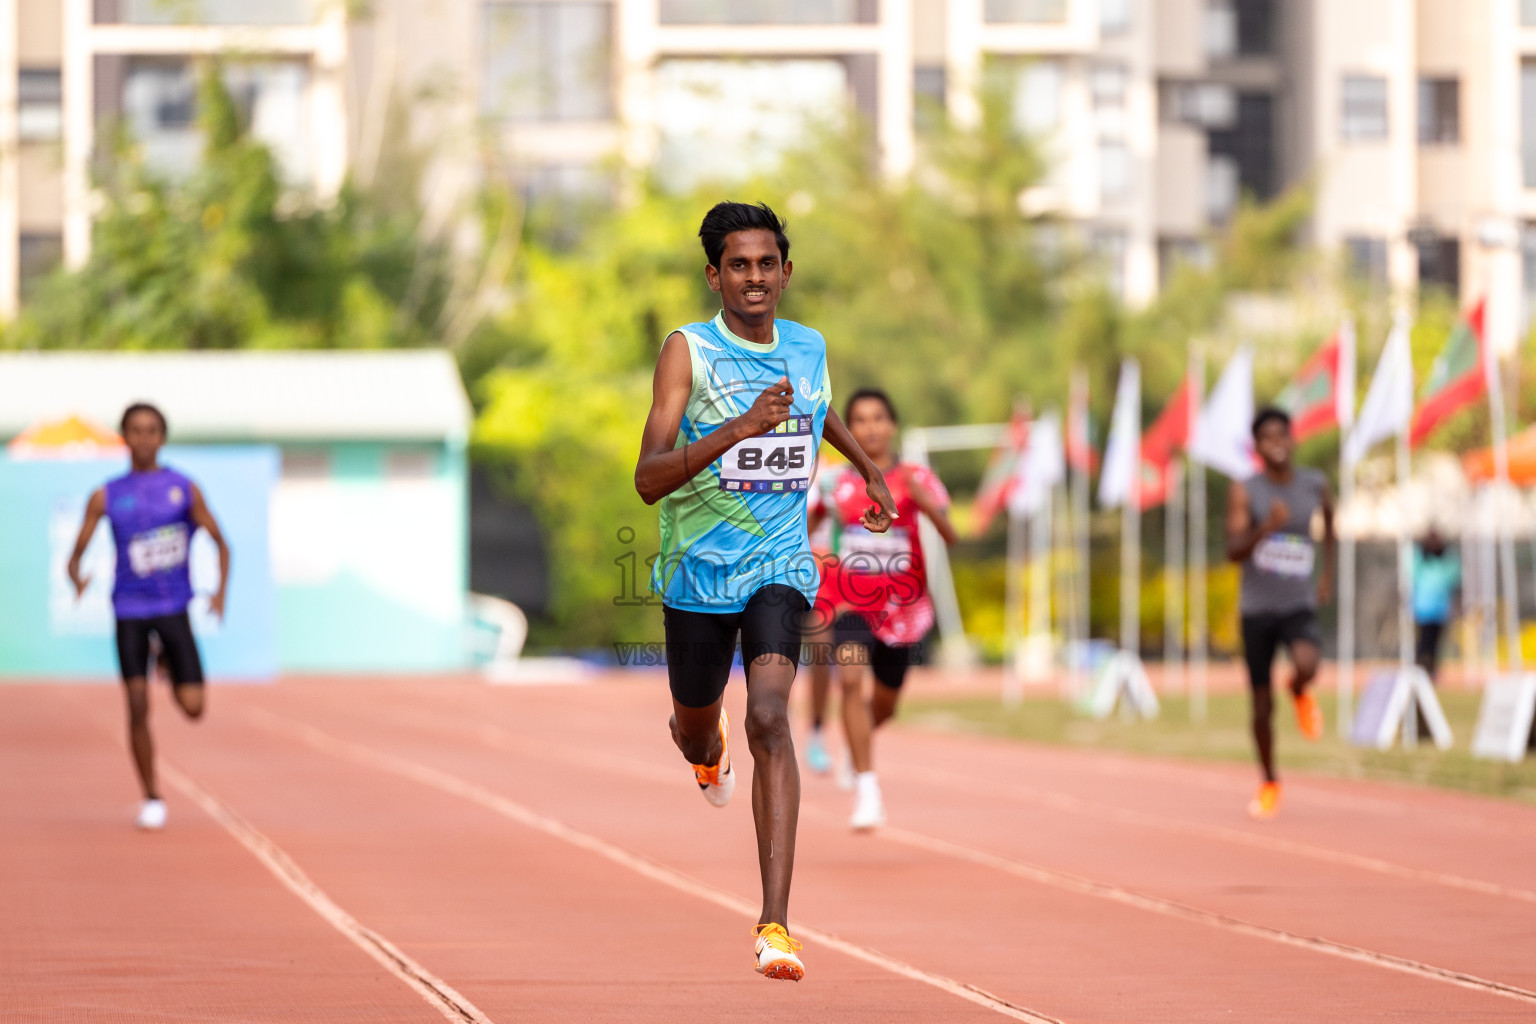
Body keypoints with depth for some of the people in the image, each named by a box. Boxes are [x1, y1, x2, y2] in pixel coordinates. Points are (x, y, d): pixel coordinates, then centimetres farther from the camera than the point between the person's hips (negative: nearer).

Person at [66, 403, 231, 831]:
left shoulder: (184, 489, 2)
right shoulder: (106, 497, 2)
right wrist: (76, 577, -22)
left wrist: (221, 591, -10)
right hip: (130, 611, 0)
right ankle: (151, 798, 5)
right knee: (138, 708, -9)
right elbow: (78, 552, 2)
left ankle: (166, 655, 29)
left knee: (193, 707, -5)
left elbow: (220, 542, 7)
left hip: (174, 607, 0)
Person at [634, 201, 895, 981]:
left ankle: (774, 925, -29)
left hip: (779, 567, 1)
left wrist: (869, 469, 38)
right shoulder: (688, 351, -13)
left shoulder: (809, 349, 1)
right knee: (696, 727, 19)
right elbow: (649, 478, -24)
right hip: (699, 568, -1)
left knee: (769, 718, -22)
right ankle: (705, 753, 63)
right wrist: (740, 428, -35)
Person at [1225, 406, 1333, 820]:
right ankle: (1269, 784, 27)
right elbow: (1234, 550, -16)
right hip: (1257, 607, 0)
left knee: (1306, 666, -31)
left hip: (1299, 606, 0)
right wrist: (1267, 527, -34)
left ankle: (1300, 693, 7)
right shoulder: (1245, 491, -7)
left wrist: (1328, 575, 20)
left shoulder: (1315, 486, 1)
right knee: (1262, 705, 5)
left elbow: (1329, 520, 24)